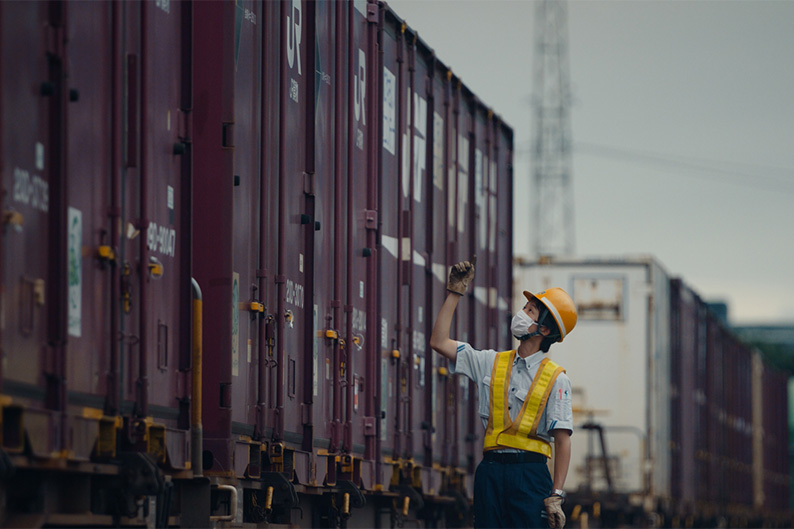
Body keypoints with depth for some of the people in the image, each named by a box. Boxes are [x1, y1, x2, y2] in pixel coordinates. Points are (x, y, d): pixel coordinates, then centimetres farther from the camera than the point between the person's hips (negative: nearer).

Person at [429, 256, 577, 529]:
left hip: (530, 473, -4)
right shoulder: (492, 363, 15)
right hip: (491, 472, 4)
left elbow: (562, 439, -6)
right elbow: (439, 342, 15)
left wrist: (556, 495, -14)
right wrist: (455, 292, 12)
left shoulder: (556, 379, 0)